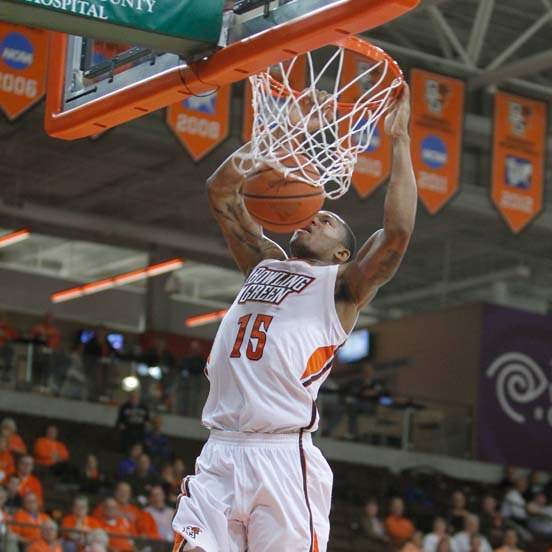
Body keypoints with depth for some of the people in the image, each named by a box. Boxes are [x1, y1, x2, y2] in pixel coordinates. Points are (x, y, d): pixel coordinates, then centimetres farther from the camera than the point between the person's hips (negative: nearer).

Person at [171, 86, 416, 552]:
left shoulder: (340, 286, 7)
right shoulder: (266, 265, 24)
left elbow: (397, 231, -9)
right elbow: (221, 192, 27)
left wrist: (400, 141, -2)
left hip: (284, 458, -5)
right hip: (221, 454, 5)